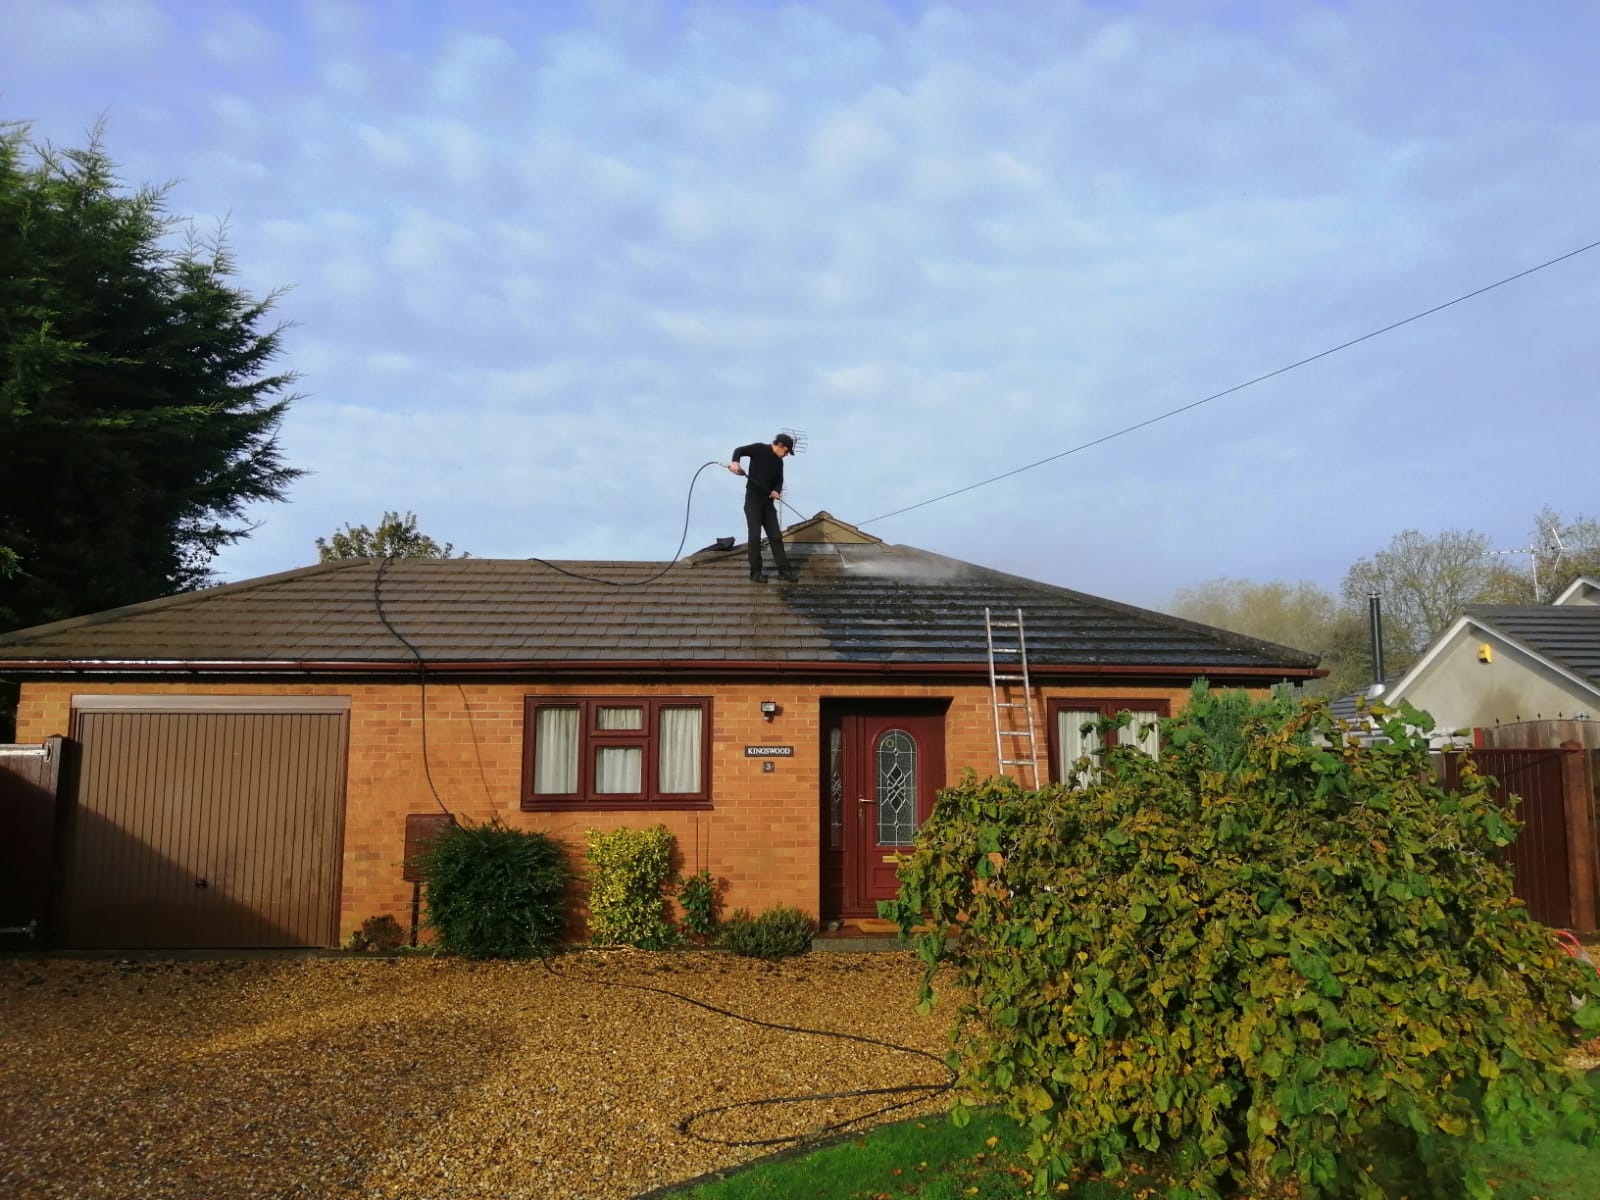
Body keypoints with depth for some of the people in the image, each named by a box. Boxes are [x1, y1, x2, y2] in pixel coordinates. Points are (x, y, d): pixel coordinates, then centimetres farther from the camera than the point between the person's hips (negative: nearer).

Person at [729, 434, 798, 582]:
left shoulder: (779, 461, 12)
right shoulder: (759, 448, -5)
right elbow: (740, 450, -10)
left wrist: (776, 490, -6)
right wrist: (735, 462, -32)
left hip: (768, 501, 6)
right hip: (753, 499, -6)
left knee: (776, 535, 5)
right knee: (755, 536, -7)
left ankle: (784, 570, 11)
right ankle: (755, 572, 2)